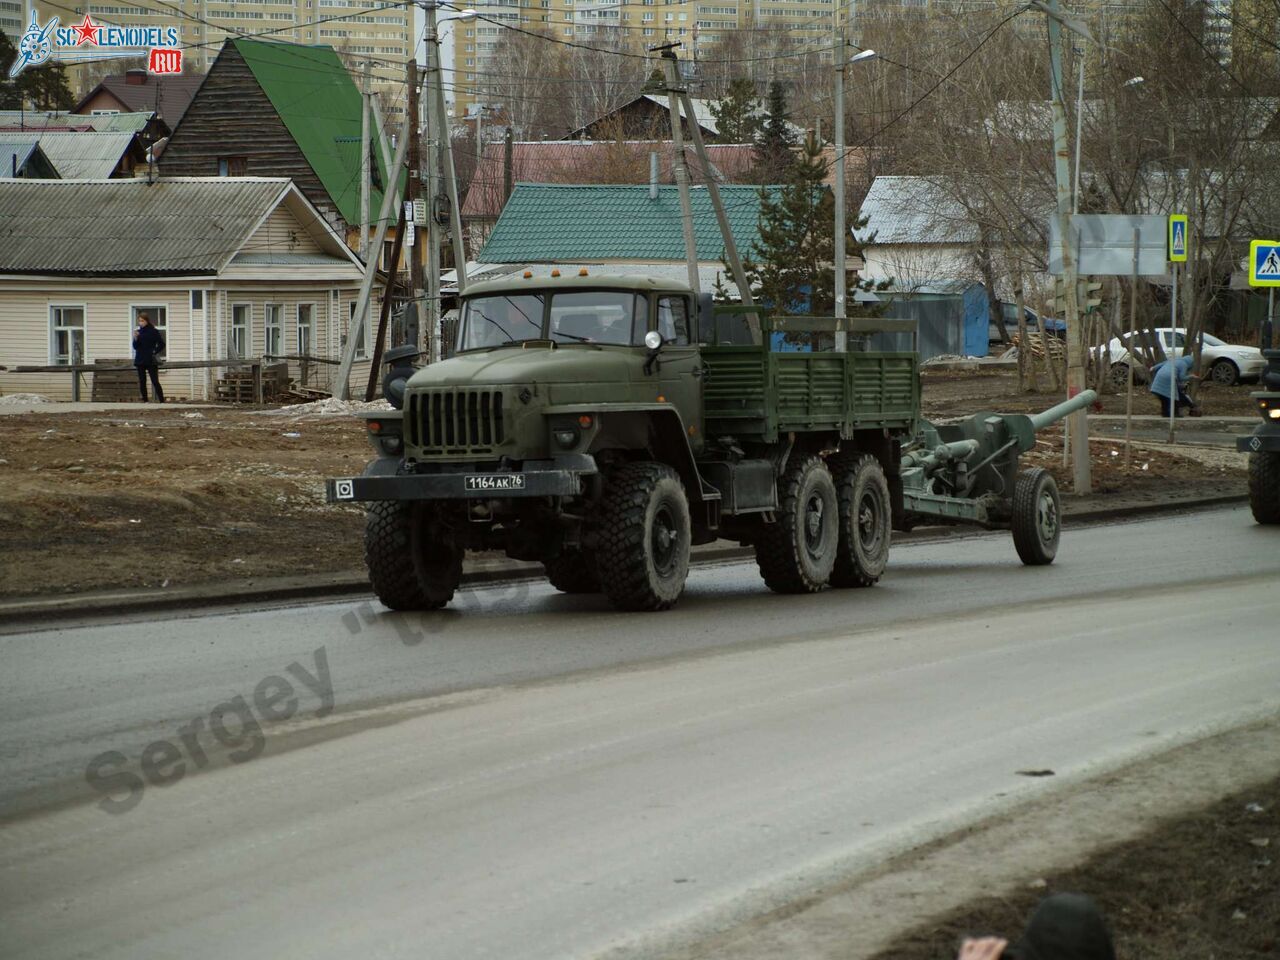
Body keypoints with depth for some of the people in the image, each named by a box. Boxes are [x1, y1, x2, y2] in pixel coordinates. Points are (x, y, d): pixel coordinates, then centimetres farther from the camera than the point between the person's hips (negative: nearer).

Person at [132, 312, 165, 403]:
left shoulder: (153, 332, -3)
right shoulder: (138, 332, 7)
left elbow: (161, 344, 0)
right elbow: (135, 347, 3)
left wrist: (155, 352, -6)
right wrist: (136, 338, -12)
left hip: (151, 361, -4)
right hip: (140, 361, 4)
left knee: (155, 382, -7)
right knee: (142, 382, 4)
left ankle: (162, 401, -6)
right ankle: (145, 401, 9)